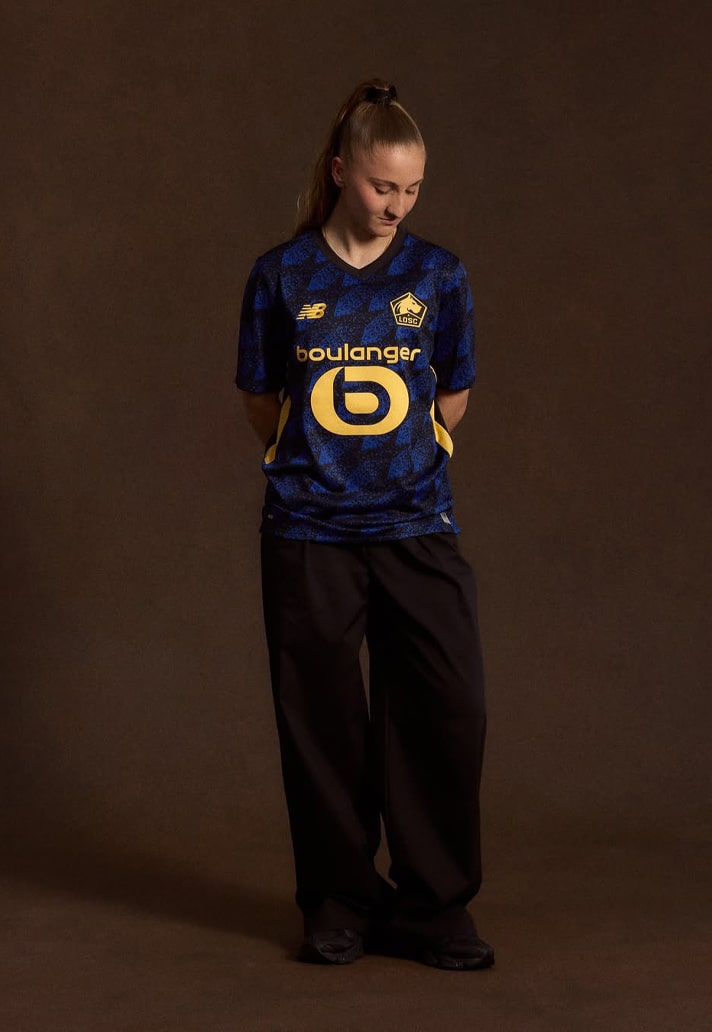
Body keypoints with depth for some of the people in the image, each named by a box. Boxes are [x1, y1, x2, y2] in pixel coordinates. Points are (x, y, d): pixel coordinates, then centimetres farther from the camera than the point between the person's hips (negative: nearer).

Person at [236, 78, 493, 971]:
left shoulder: (438, 276, 3)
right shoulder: (281, 277, 1)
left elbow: (452, 400, 12)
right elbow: (261, 402, 8)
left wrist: (403, 460, 12)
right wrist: (315, 464, 8)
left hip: (415, 527, 1)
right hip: (308, 531, -1)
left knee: (447, 709, -4)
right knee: (322, 722, 5)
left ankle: (433, 909, 10)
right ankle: (339, 903, 20)